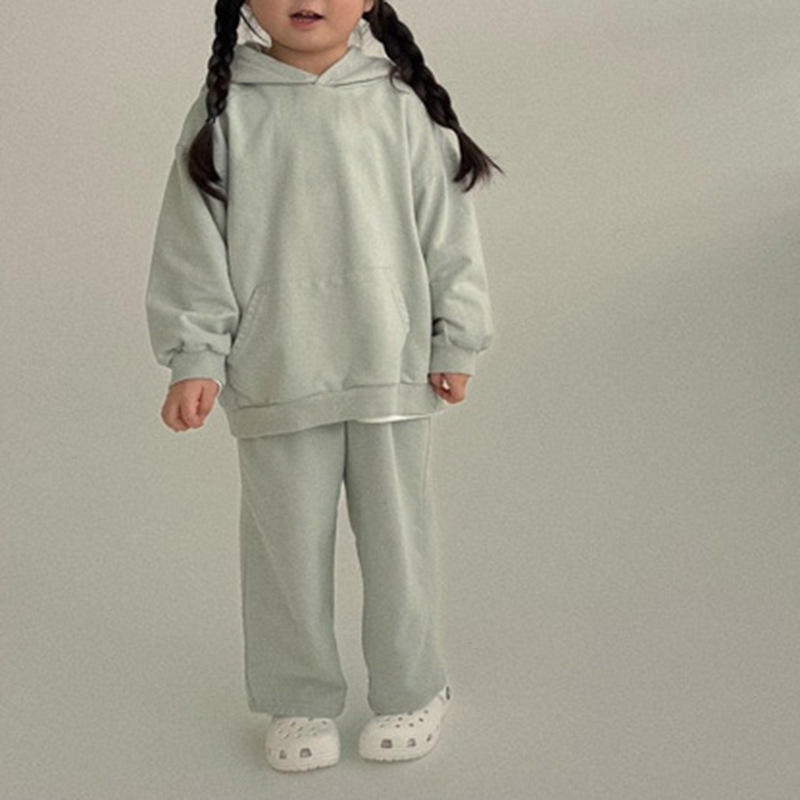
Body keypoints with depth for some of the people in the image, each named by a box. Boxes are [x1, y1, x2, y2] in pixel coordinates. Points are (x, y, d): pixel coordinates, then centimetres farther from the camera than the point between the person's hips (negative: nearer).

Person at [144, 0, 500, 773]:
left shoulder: (400, 102, -1)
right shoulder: (225, 111, -2)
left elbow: (446, 225, 3)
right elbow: (193, 243, -1)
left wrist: (455, 344, 3)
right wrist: (195, 358, -5)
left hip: (391, 368, 0)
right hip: (275, 377, 0)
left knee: (397, 537, 12)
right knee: (287, 541, 10)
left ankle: (410, 690, 30)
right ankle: (299, 701, 28)